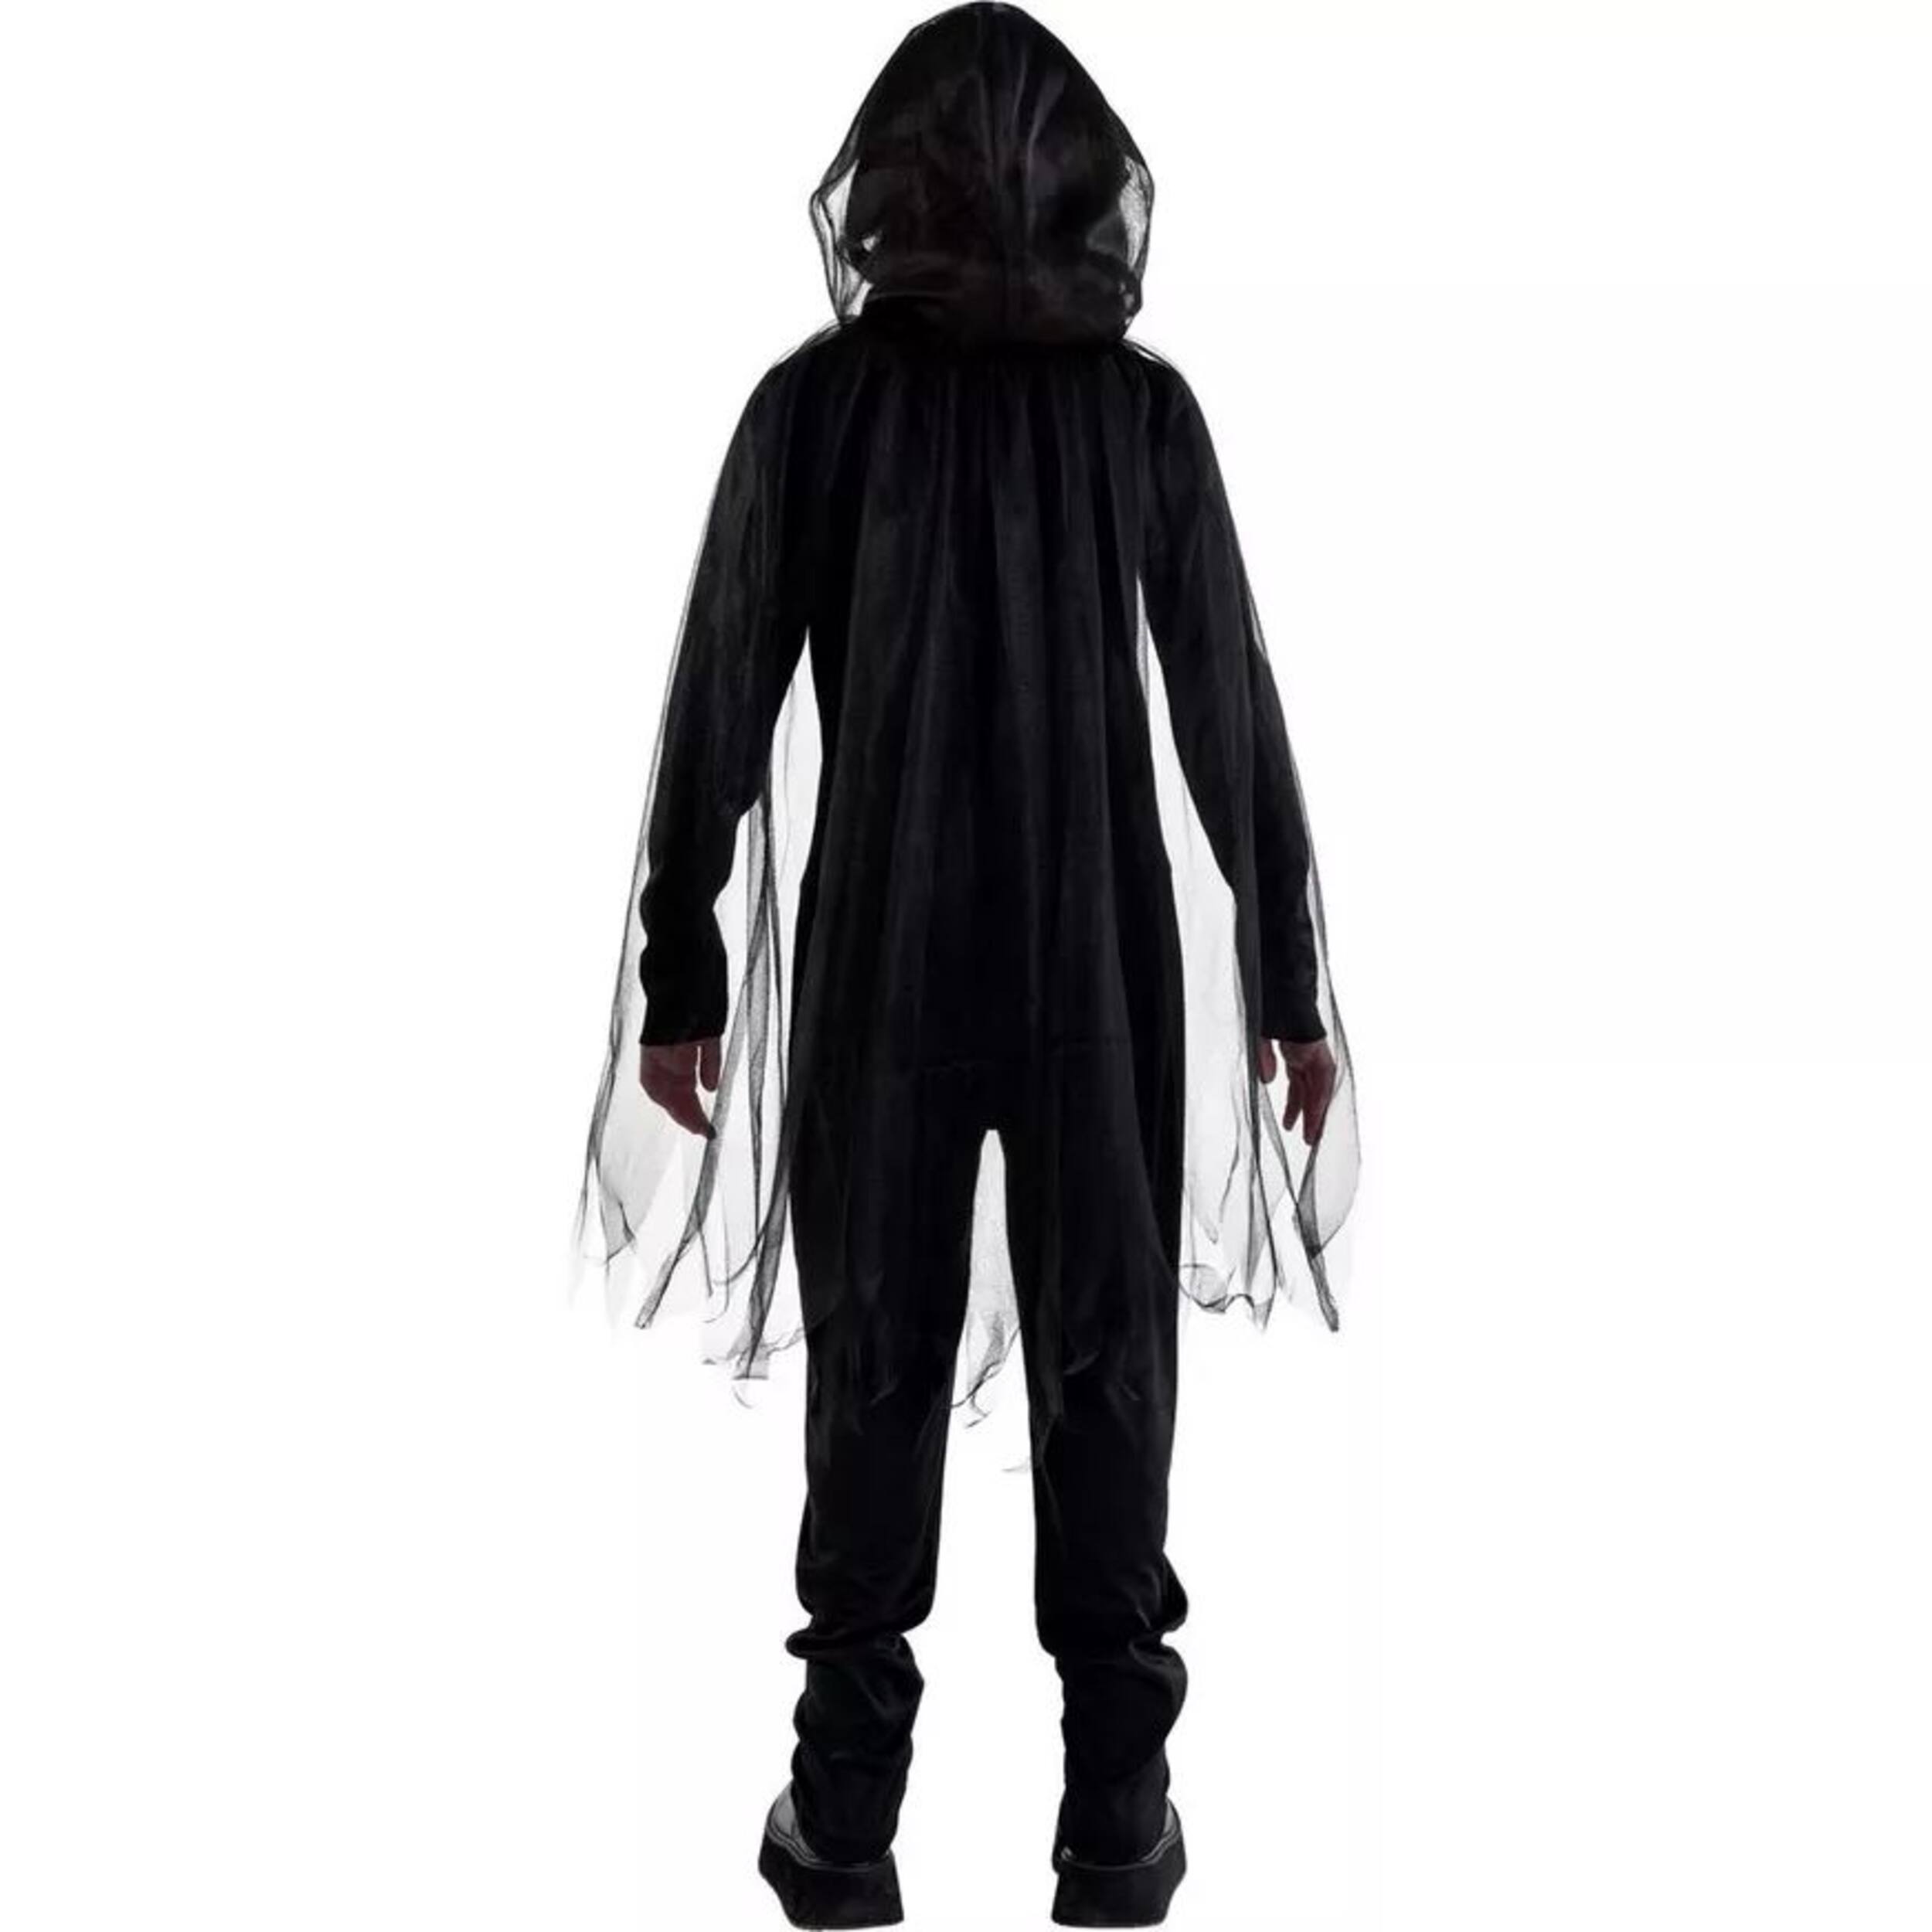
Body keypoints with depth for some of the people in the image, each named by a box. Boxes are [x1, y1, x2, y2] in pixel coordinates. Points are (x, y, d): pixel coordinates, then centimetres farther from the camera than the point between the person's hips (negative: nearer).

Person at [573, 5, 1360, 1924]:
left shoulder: (815, 401, -4)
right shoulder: (1143, 405, -3)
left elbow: (720, 715, -4)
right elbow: (1232, 716, -2)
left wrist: (680, 978, 3)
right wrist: (1286, 987, 4)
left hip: (881, 959, 0)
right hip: (1104, 954, 0)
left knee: (878, 1371, 9)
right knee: (1108, 1362, 9)